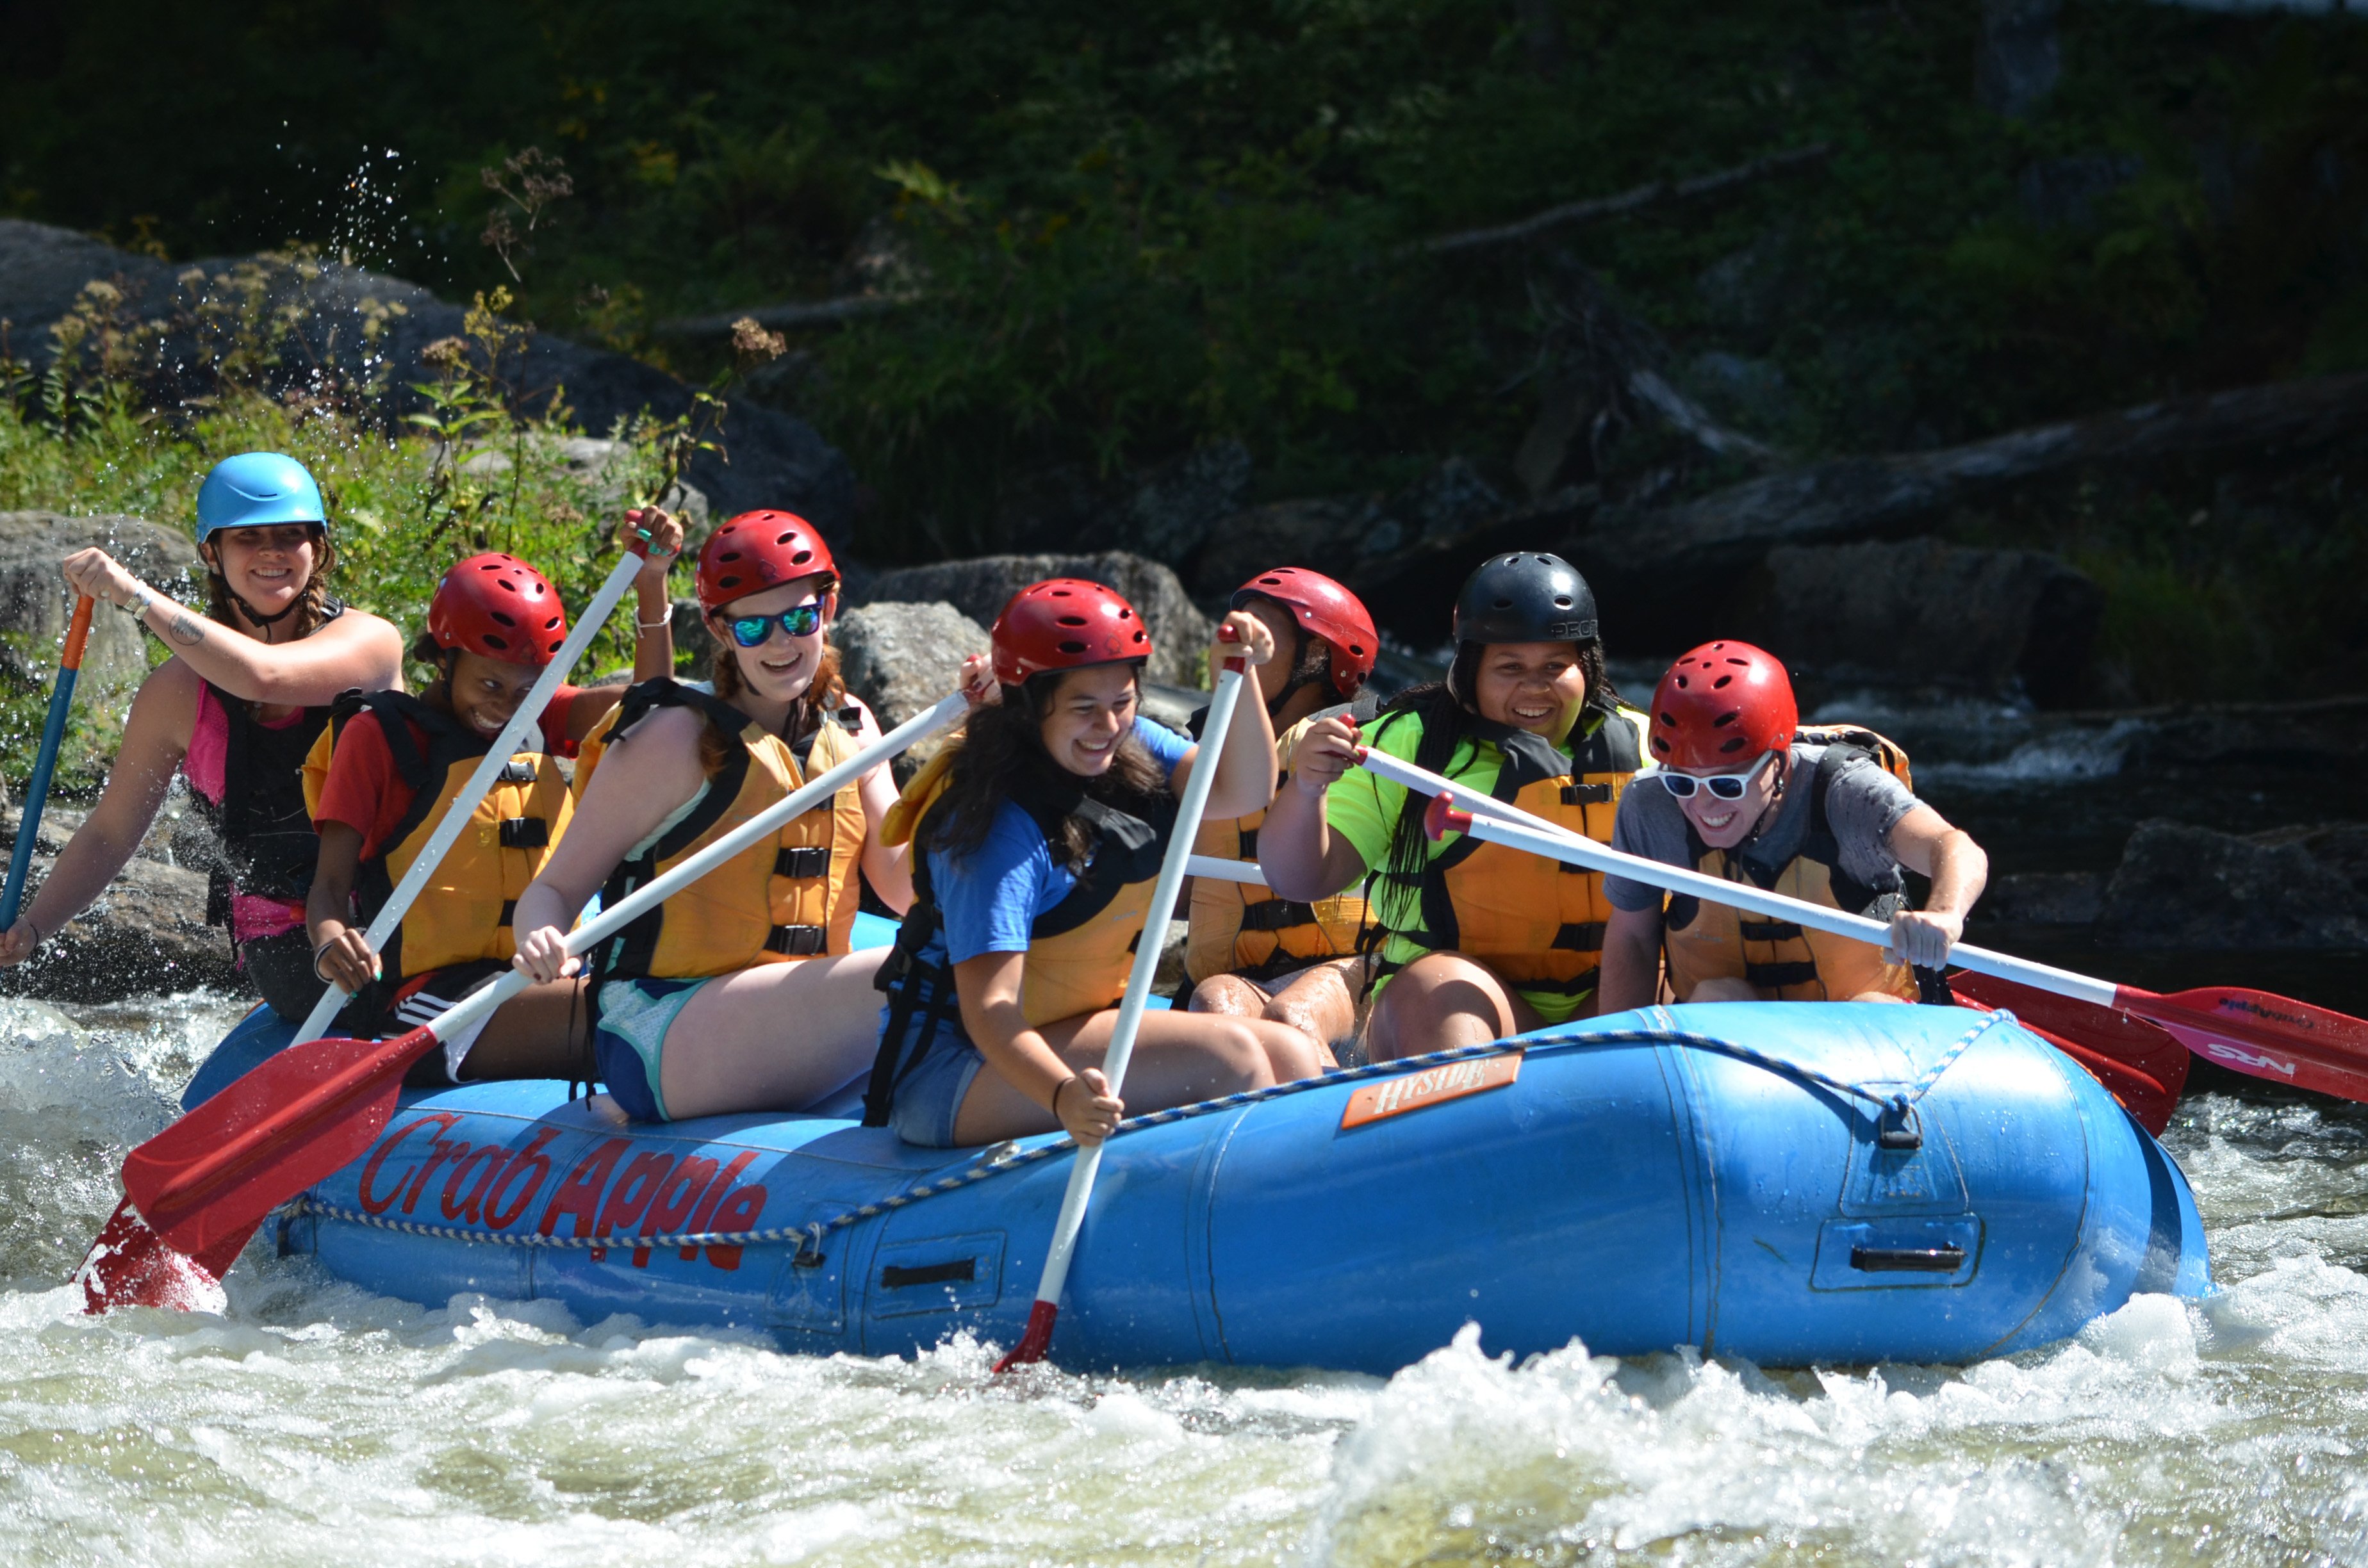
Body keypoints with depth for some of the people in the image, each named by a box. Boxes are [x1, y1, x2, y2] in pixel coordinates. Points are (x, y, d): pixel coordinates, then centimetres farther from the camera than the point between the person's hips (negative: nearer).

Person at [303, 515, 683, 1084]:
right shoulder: (376, 735, 2)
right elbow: (330, 883, -3)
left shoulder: (534, 720, 21)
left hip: (536, 985, 7)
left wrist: (651, 588, -7)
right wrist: (330, 945, -27)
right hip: (422, 996, -7)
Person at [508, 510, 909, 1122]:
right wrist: (541, 940, -28)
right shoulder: (678, 738, -5)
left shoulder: (847, 726, 15)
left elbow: (906, 887, 5)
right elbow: (556, 887, -4)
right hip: (660, 1039, -7)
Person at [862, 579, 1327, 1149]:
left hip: (1076, 1030, 8)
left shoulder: (1129, 749, 2)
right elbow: (989, 1007, -30)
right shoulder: (997, 827, -23)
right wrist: (1062, 1096, -49)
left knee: (1295, 1058, -10)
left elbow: (1241, 792, -8)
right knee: (1228, 1057, -23)